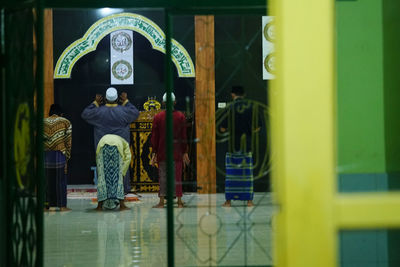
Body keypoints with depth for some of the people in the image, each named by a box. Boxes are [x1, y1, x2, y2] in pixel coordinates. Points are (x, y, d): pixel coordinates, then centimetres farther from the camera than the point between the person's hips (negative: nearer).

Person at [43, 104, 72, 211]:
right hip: (59, 154, -2)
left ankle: (46, 205, 10)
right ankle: (62, 205, 2)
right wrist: (67, 156, 2)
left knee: (46, 180, 9)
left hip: (45, 154, 2)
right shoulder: (65, 122, 3)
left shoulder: (42, 123, 9)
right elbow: (68, 141, -2)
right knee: (60, 180, 3)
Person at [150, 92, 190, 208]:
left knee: (162, 176, 5)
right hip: (177, 152, 0)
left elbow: (154, 137, -1)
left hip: (162, 152, 0)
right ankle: (179, 201, 5)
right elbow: (184, 136, 1)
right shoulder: (180, 116, -2)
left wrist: (154, 153, 5)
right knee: (177, 176, 5)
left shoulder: (157, 117, -4)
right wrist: (185, 152, 7)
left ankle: (161, 202, 4)